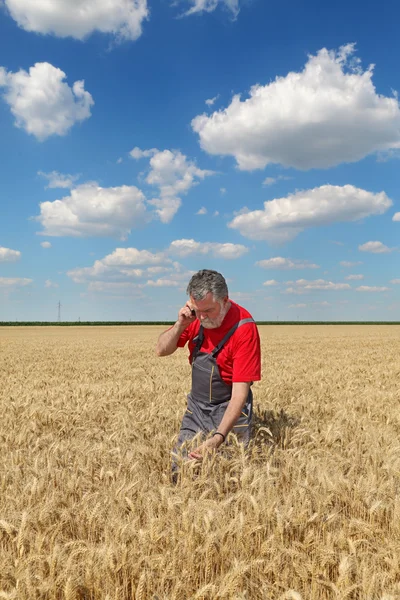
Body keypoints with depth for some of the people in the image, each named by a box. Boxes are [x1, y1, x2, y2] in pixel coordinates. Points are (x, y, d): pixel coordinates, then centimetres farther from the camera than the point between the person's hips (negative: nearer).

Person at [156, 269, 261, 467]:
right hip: (196, 408, 5)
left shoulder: (244, 327, -25)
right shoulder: (196, 315, -7)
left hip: (229, 411, -5)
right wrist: (181, 324, -22)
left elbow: (240, 390, -27)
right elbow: (161, 351, -3)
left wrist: (219, 437, -38)